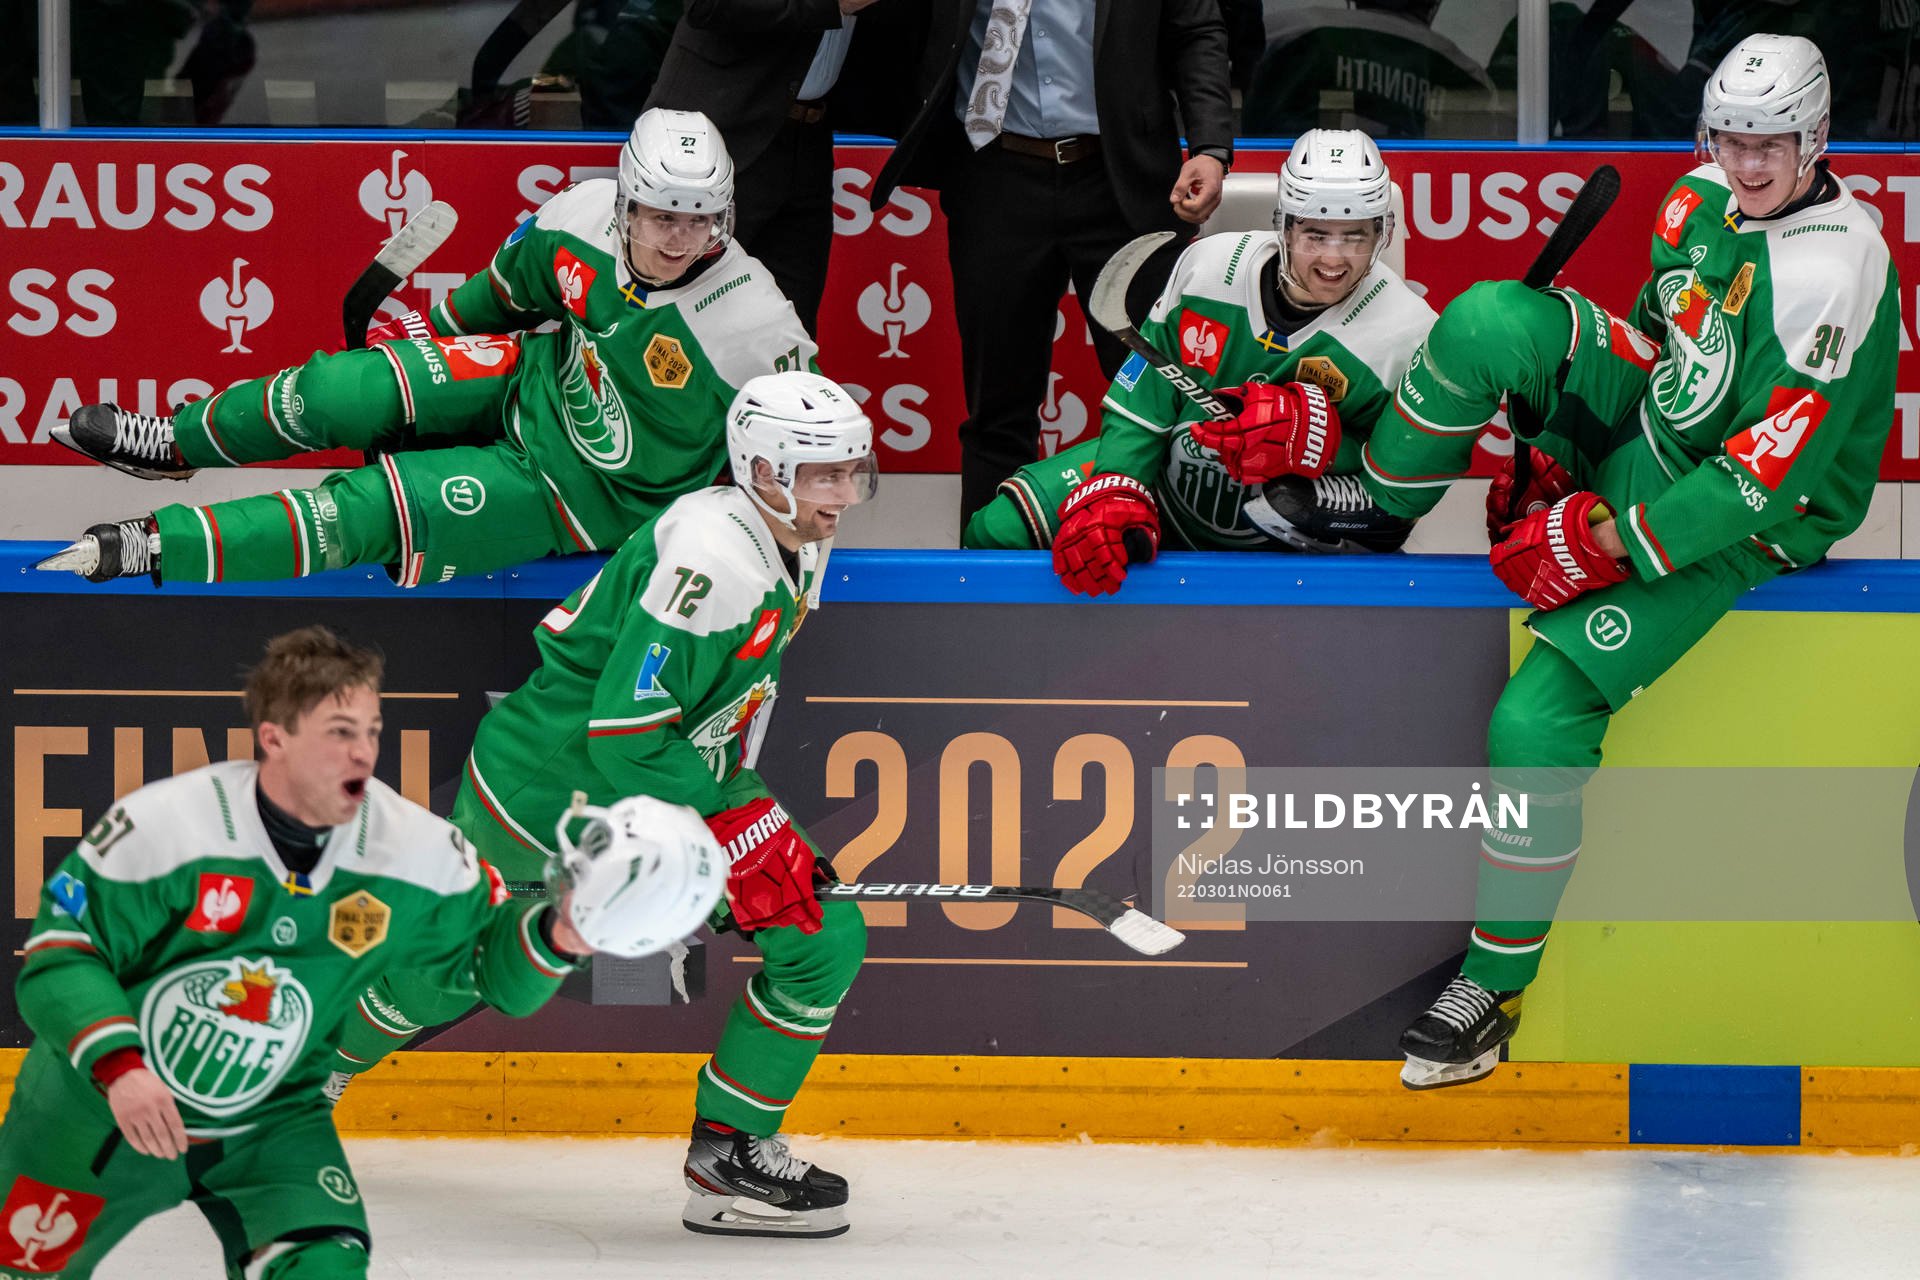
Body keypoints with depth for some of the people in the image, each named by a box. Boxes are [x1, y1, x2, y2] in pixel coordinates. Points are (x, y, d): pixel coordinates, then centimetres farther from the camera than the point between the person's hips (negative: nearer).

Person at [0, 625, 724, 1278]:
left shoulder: (416, 852, -14)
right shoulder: (163, 826, -24)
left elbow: (488, 960, 0)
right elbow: (59, 954, -18)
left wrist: (558, 934, -22)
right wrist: (118, 1068, -32)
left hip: (270, 1124, 2)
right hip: (98, 1107, -2)